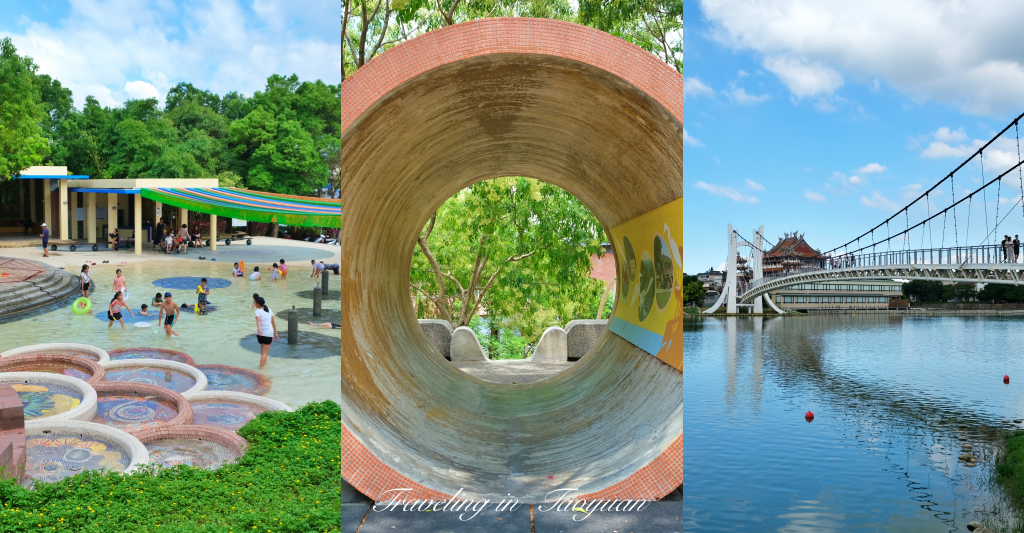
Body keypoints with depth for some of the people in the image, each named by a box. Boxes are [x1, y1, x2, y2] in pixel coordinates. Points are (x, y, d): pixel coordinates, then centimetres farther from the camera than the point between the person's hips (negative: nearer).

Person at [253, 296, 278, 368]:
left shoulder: (258, 311, -2)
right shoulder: (269, 310, 11)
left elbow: (258, 320, -23)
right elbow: (273, 322, 15)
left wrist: (259, 329, -39)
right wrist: (275, 333, 21)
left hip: (260, 333, -1)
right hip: (269, 334, 1)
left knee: (262, 349, 26)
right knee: (265, 352, 2)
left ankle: (264, 362, 44)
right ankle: (261, 367, -9)